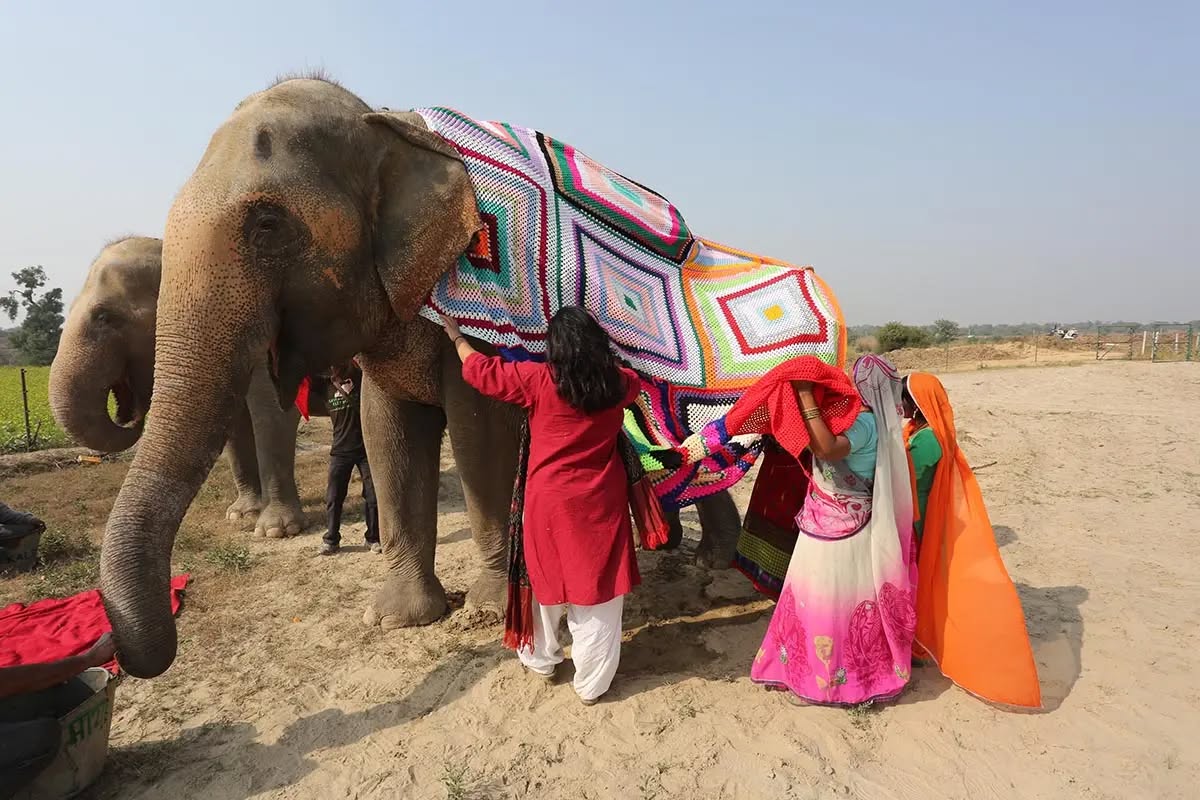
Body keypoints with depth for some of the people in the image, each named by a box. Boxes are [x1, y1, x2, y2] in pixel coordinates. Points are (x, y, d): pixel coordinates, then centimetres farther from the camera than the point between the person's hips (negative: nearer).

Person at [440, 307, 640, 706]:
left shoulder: (537, 379, -11)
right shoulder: (618, 383, -3)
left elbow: (481, 370, 1)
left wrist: (456, 335, 18)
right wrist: (605, 362, 36)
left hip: (550, 500, -1)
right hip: (602, 503, 1)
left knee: (547, 579, 19)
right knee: (597, 588, 9)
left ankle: (541, 658, 38)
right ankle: (591, 684, 19)